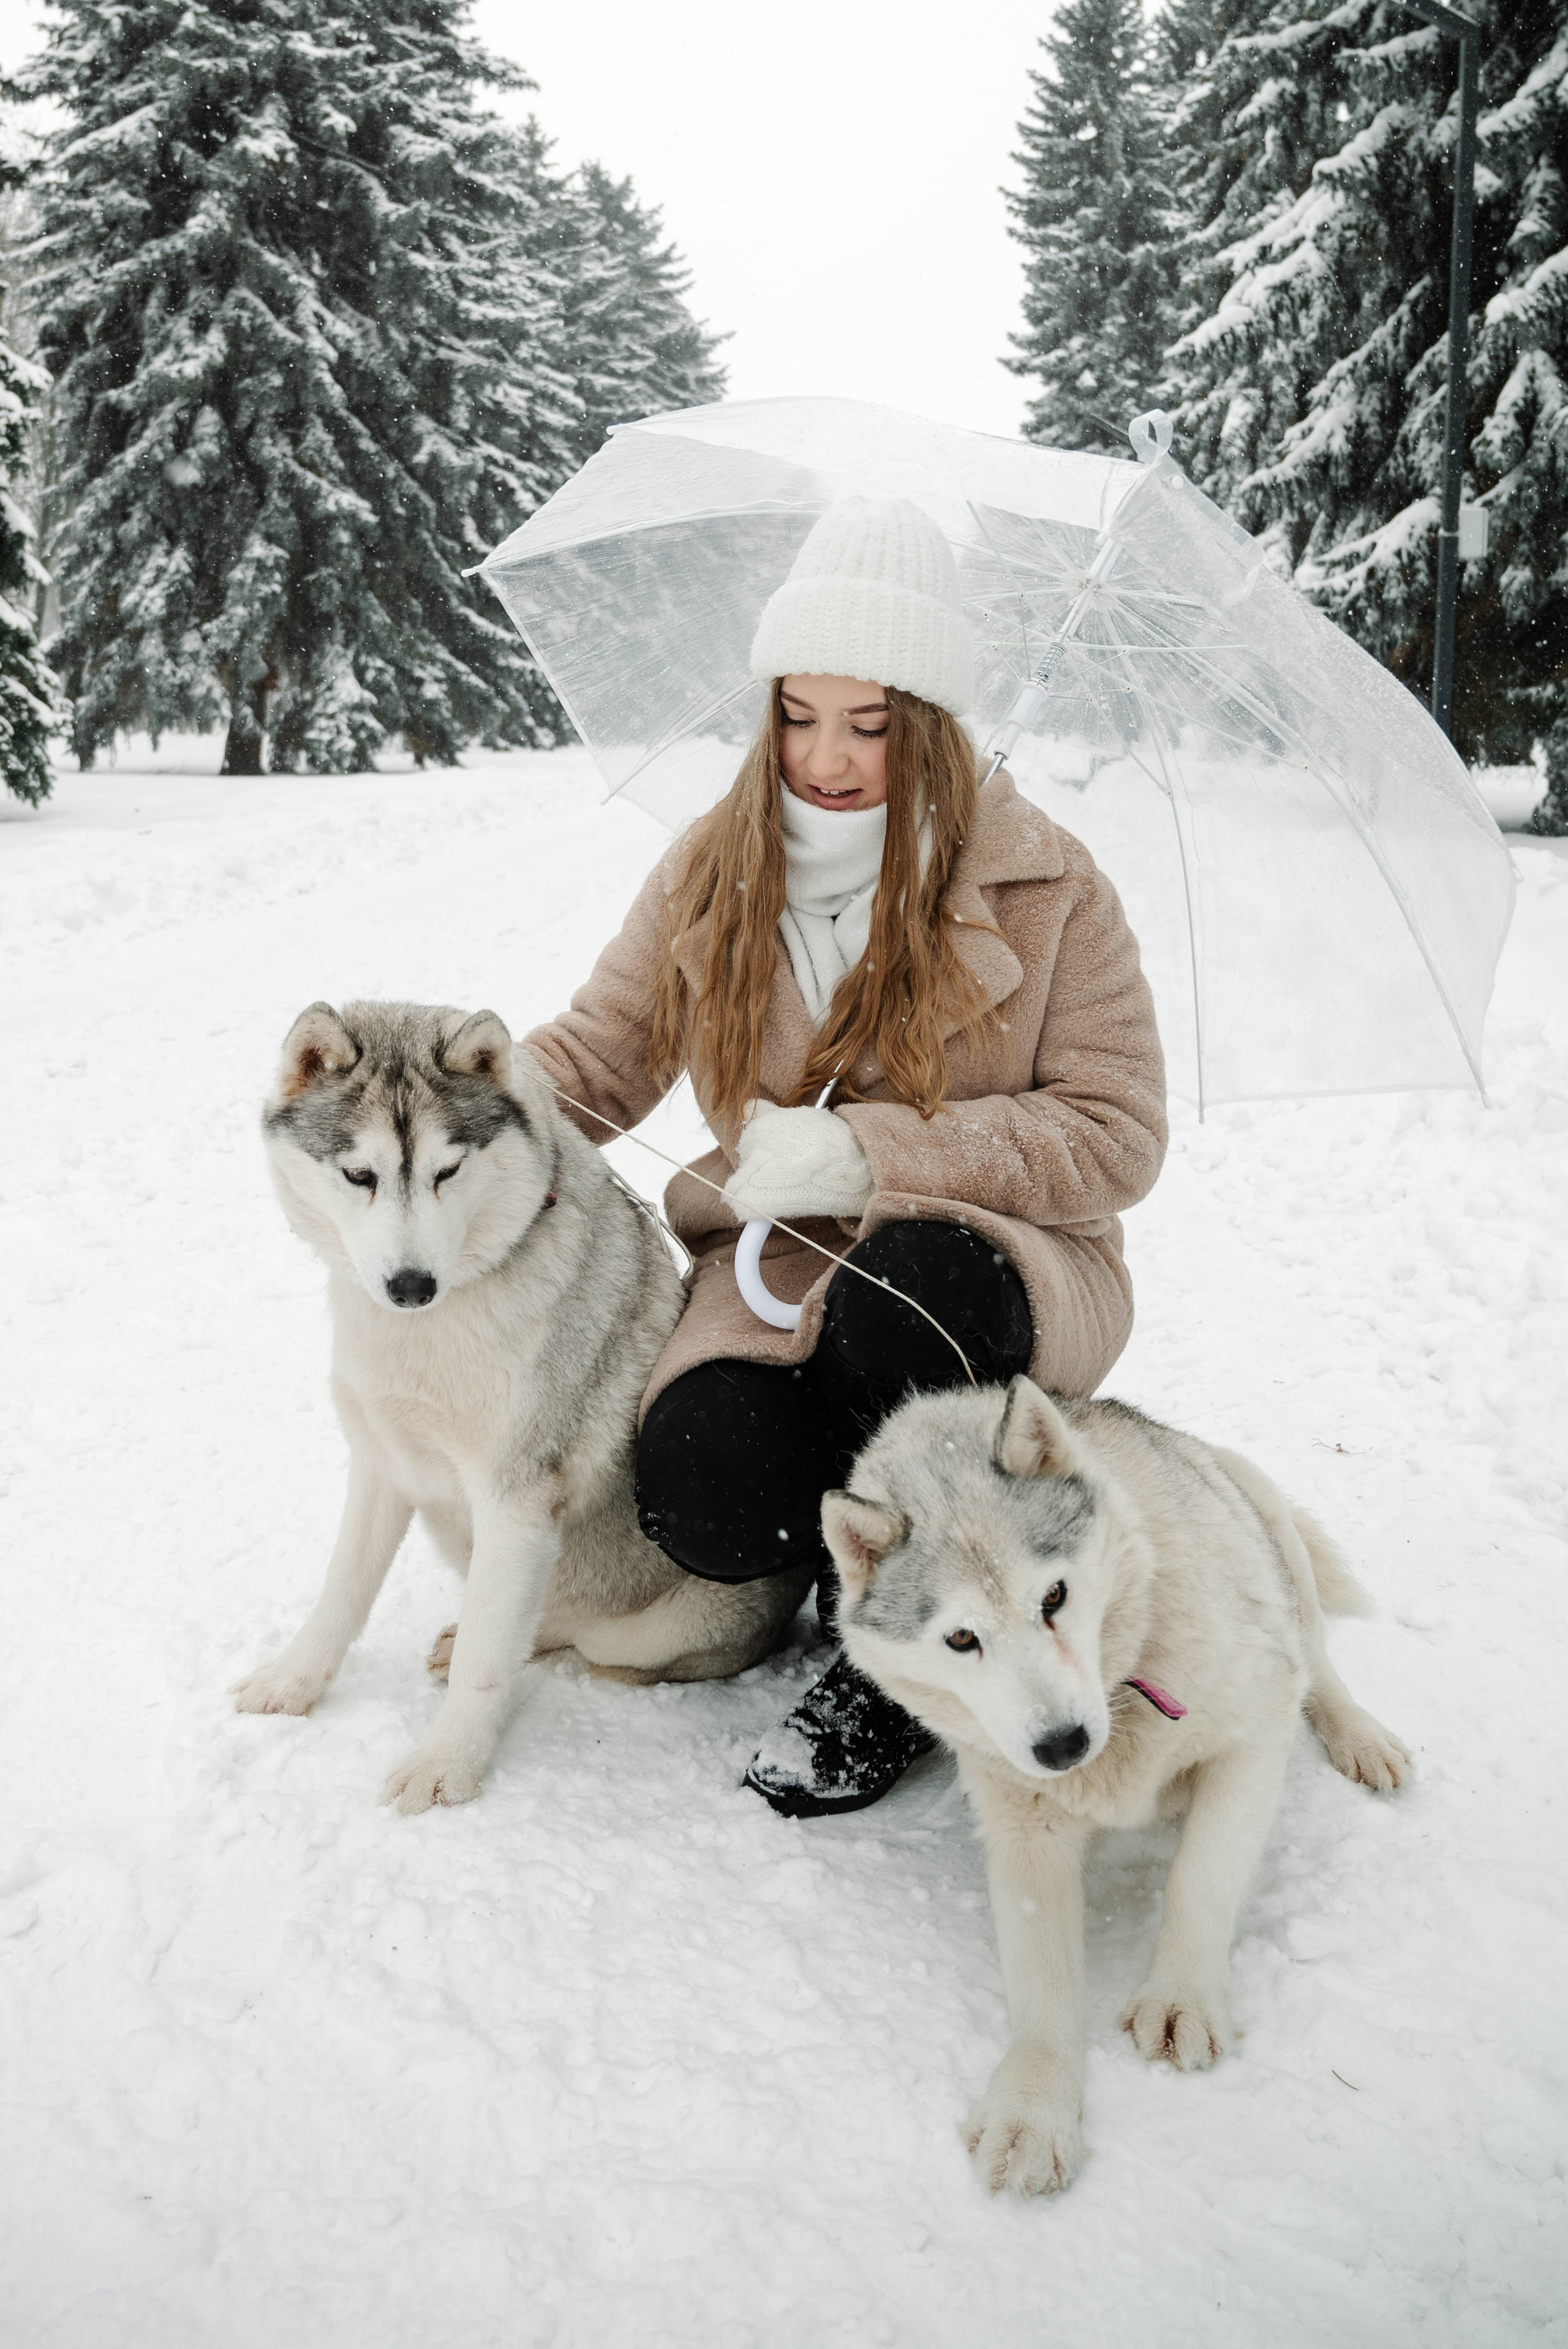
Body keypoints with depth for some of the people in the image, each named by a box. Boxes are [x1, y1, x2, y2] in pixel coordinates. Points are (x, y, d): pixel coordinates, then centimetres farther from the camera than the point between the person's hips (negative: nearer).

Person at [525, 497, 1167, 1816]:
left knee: (905, 1286, -39)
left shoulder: (1046, 891, -7)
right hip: (782, 1271, 2)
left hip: (995, 1275, -2)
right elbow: (592, 1056, 10)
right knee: (702, 1503, -29)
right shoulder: (712, 877, 3)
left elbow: (1113, 1135, -10)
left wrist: (869, 1152, -21)